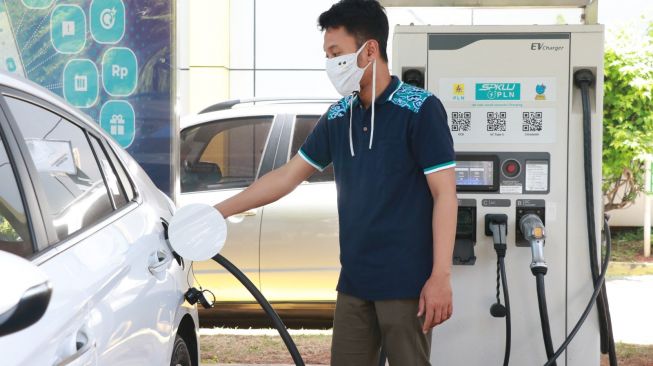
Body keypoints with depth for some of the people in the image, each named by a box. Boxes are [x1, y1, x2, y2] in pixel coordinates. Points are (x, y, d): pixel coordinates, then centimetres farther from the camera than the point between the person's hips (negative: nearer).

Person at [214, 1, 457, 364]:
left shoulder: (419, 109, -8)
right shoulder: (339, 116, 10)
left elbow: (445, 194, -11)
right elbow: (288, 176, 17)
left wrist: (441, 276, -16)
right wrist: (218, 212, 15)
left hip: (405, 283, -6)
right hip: (354, 282, 6)